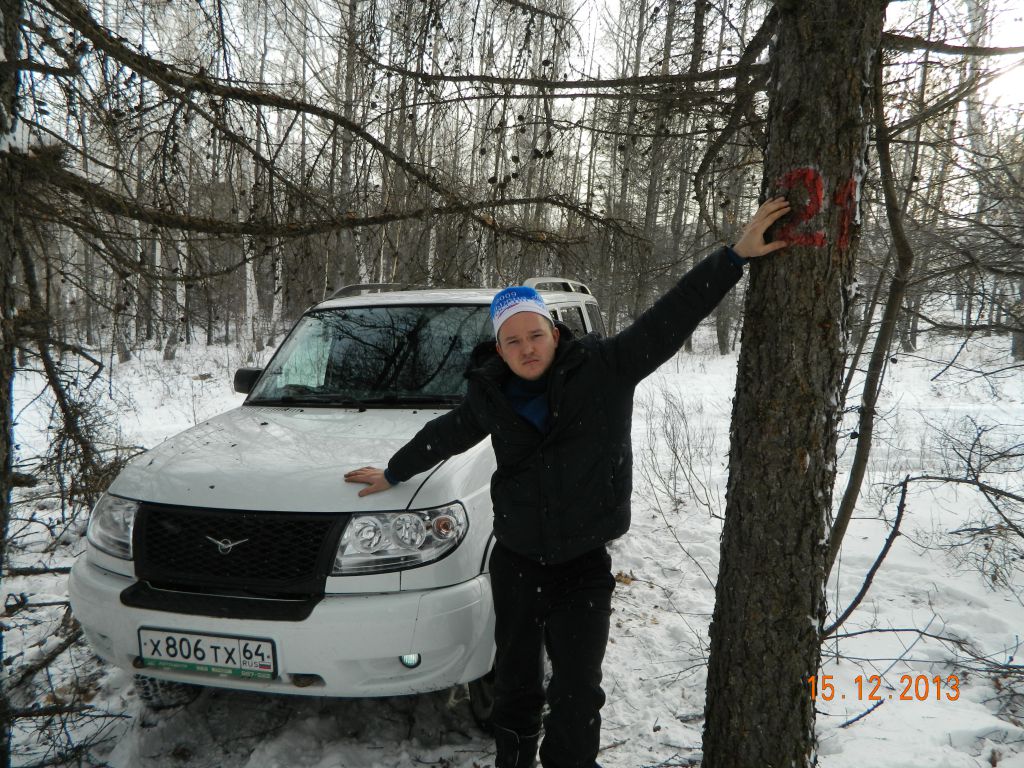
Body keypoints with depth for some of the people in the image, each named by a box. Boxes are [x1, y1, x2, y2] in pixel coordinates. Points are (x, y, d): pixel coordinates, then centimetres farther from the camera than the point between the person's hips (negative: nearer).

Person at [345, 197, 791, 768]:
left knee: (578, 690, 3)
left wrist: (736, 257, -23)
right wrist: (393, 472, 28)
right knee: (517, 682, 17)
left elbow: (672, 317, -16)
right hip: (516, 561, 3)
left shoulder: (605, 368, -12)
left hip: (584, 565, -2)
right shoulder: (491, 394, -2)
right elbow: (445, 434, 16)